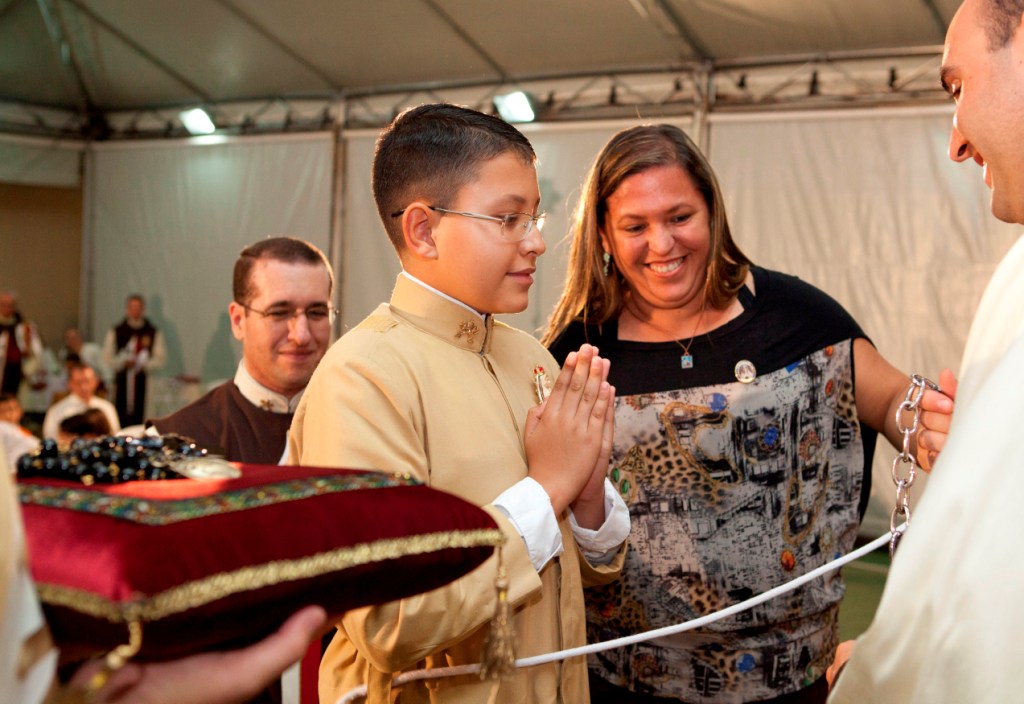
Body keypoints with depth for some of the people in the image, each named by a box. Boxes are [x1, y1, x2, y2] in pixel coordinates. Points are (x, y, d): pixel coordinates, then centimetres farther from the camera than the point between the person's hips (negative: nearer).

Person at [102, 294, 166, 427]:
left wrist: (143, 364, -15)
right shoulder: (115, 332, 8)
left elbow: (160, 358, 1)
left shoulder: (153, 332, 5)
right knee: (120, 420, -2)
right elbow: (107, 359, 6)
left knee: (141, 419, -5)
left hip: (145, 381, -1)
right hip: (122, 381, 1)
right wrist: (124, 362, -11)